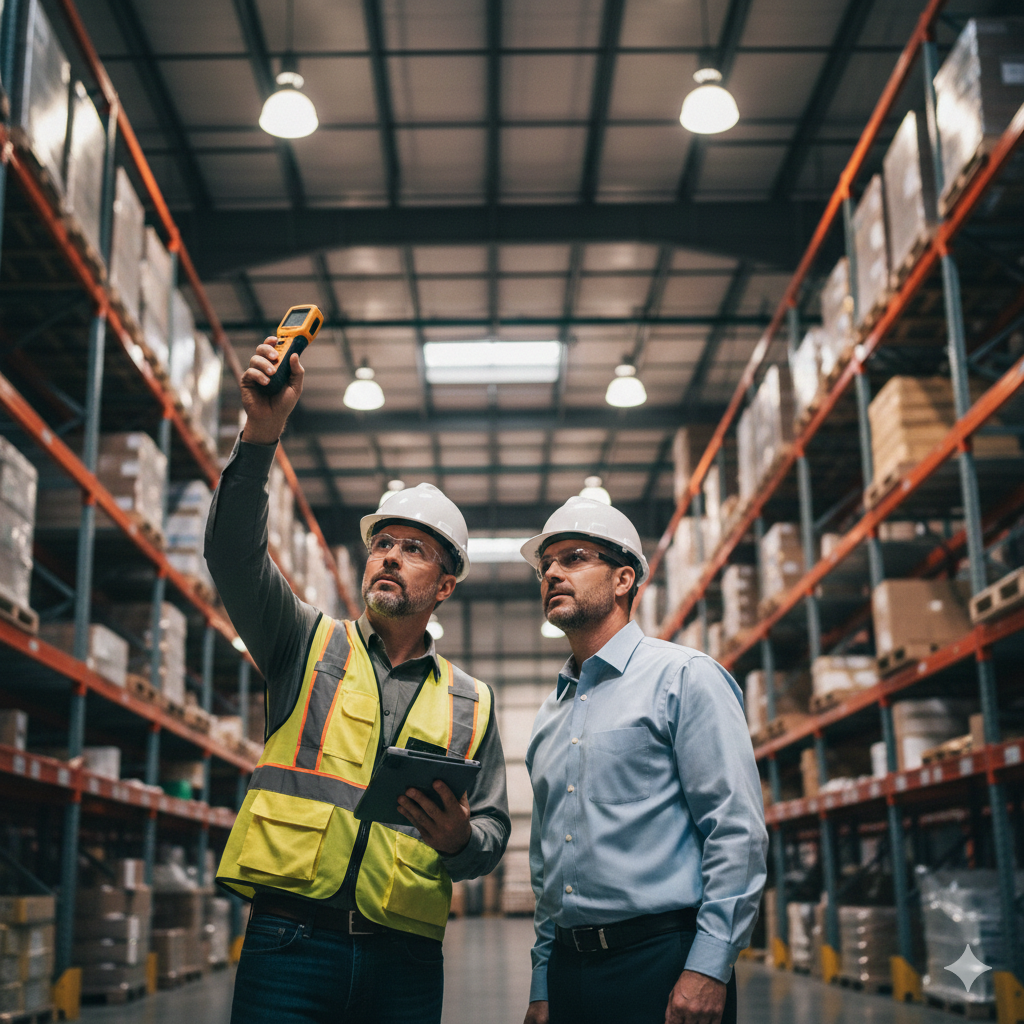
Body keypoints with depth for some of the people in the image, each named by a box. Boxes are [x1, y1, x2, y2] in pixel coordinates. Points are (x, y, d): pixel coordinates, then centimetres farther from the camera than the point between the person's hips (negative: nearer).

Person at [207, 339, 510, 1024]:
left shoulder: (470, 703, 14)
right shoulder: (309, 645, 10)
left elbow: (493, 833, 14)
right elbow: (234, 552, -6)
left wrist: (459, 842, -11)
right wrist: (262, 434, -19)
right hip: (291, 945, -1)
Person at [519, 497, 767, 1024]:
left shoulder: (684, 677, -4)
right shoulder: (548, 717, 16)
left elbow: (738, 831, -11)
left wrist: (708, 966, -17)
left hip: (665, 963, -6)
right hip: (568, 969, 6)